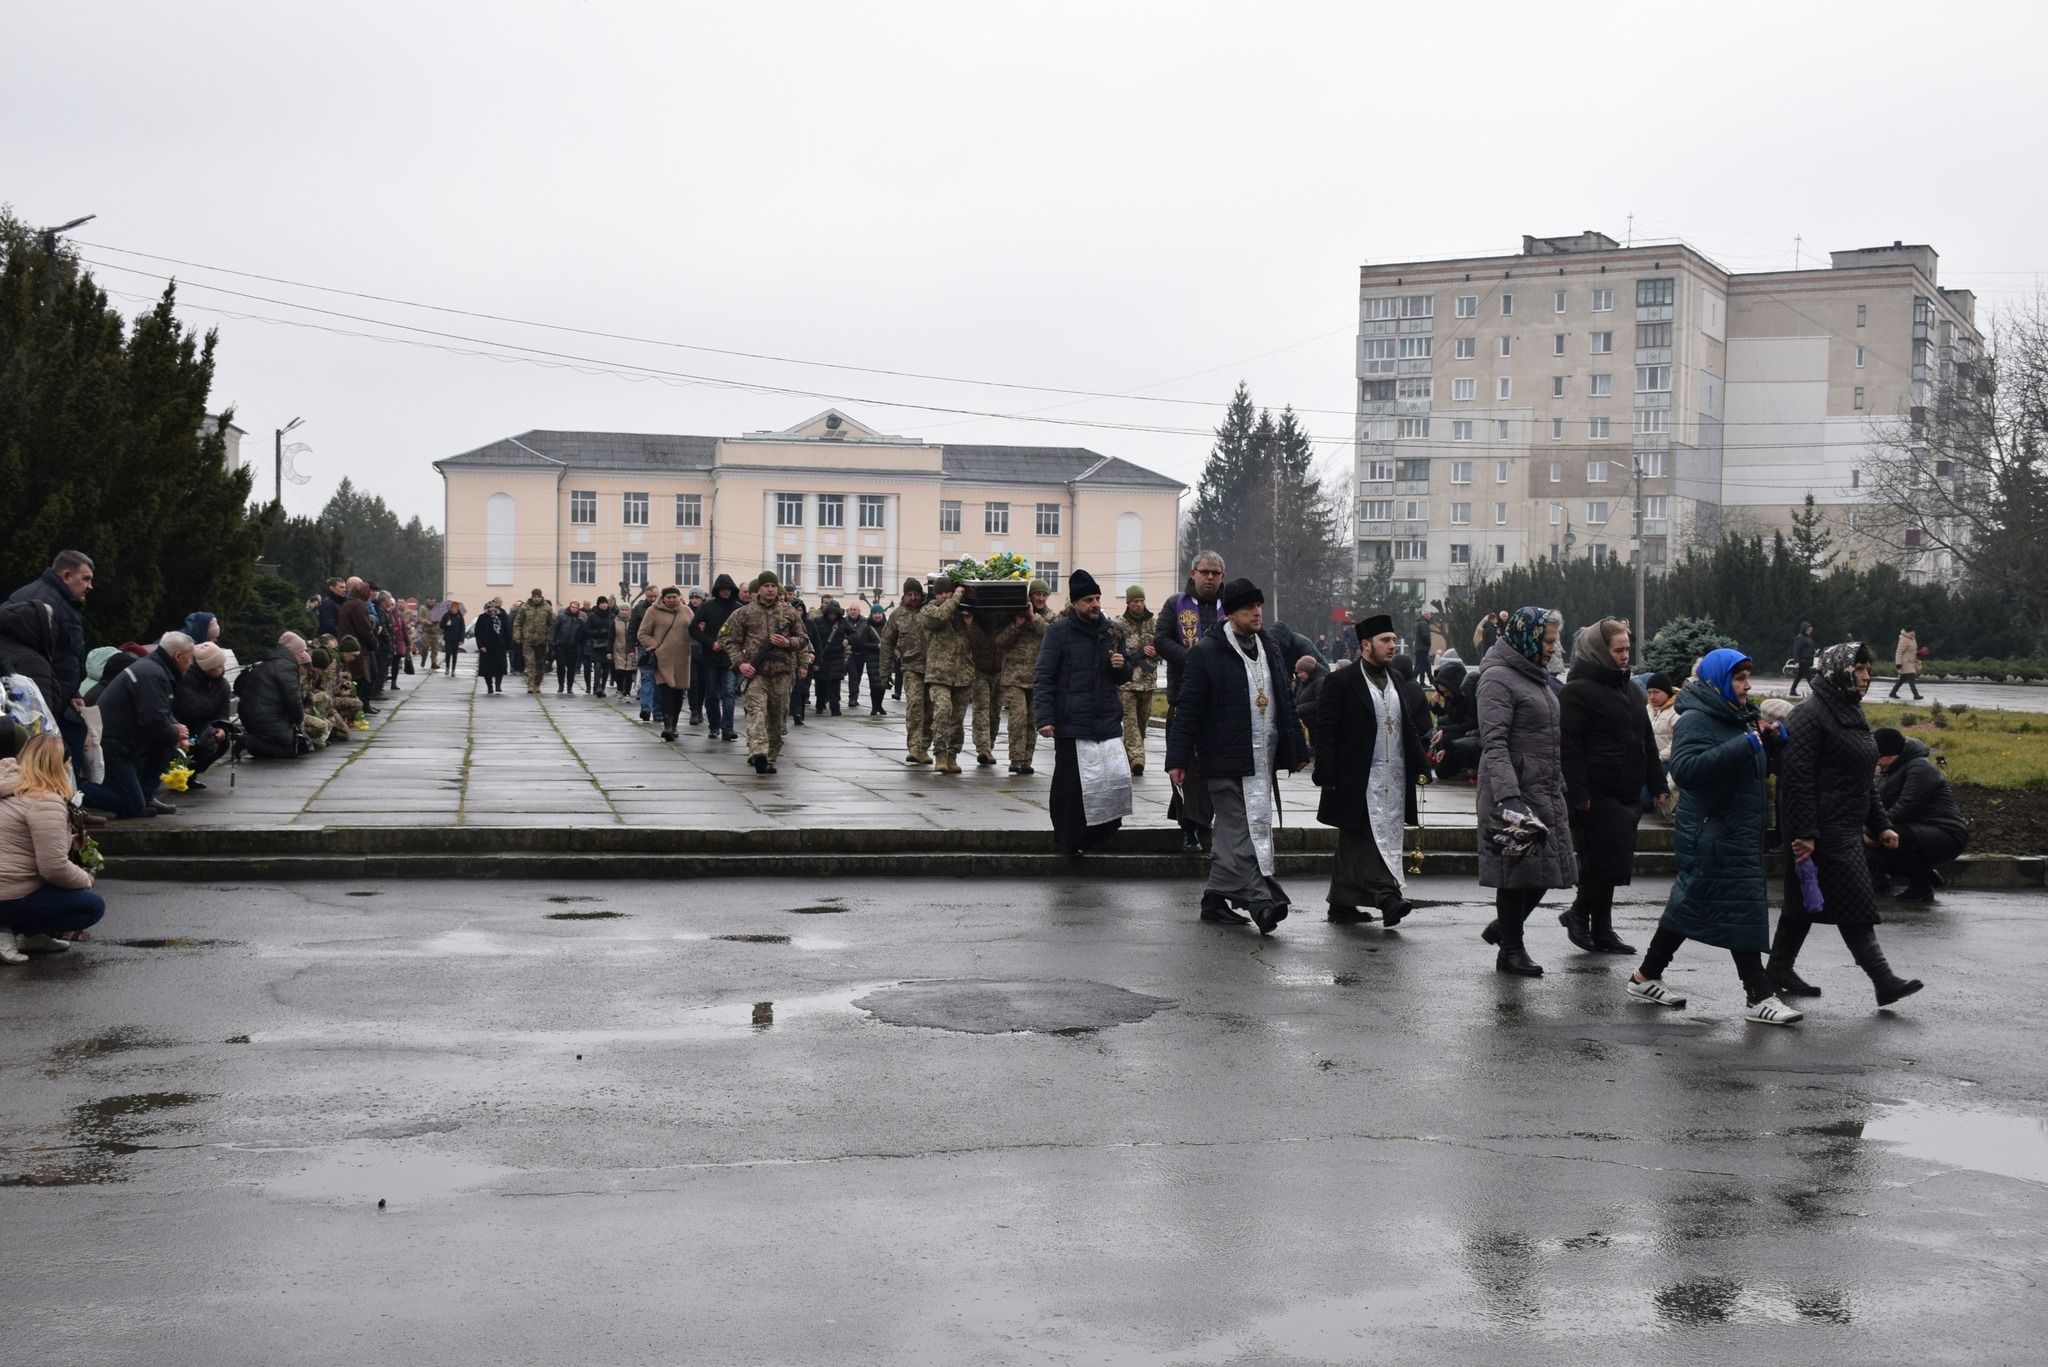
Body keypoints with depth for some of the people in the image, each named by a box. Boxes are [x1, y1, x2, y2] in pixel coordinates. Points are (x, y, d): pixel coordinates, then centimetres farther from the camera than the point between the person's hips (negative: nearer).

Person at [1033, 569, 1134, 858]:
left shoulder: (1111, 632, 13)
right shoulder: (1058, 631, -3)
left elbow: (1123, 677, 24)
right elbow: (1043, 677, -6)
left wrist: (1122, 666, 0)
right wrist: (1044, 718, -14)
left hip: (1108, 723, 5)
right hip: (1071, 724, -5)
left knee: (1116, 779, -3)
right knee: (1071, 786, -2)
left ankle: (1101, 831, 12)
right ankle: (1070, 842, 10)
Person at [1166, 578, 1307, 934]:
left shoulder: (1269, 648, 15)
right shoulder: (1206, 653, -7)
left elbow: (1286, 702, 21)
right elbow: (1187, 710, -9)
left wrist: (1297, 750, 19)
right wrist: (1178, 758, -13)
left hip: (1263, 757, 7)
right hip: (1226, 759, -7)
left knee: (1232, 829, 12)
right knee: (1242, 830, -10)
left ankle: (1216, 900, 20)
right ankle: (1261, 901, -14)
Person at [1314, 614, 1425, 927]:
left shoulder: (1395, 679, 15)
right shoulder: (1342, 681, -7)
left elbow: (1408, 726, 21)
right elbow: (1323, 728, -9)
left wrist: (1420, 766, 11)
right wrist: (1328, 775, -16)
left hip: (1394, 780, 7)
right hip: (1360, 781, -7)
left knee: (1353, 844, 11)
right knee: (1368, 840, -14)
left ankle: (1342, 904, 15)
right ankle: (1388, 897, -21)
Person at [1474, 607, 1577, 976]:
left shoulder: (1535, 676, 18)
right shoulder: (1499, 678, -12)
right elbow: (1493, 742, -21)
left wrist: (1562, 792, 25)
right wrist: (1508, 796, -31)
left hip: (1545, 792, 9)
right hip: (1516, 791, -9)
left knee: (1548, 866, 11)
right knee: (1518, 869, -2)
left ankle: (1503, 929, 29)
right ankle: (1510, 950, 10)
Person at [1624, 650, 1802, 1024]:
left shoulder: (1739, 718, 16)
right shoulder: (1696, 720, -14)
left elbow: (1758, 769, 23)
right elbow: (1687, 768, -30)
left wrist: (1768, 742, 2)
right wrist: (1745, 745, -31)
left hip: (1741, 832, 9)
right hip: (1713, 834, -9)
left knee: (1690, 906, 14)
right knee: (1742, 908, -9)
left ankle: (1646, 978, 23)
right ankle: (1760, 997, -5)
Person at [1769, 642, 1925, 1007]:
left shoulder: (1851, 714, 17)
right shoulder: (1811, 715, -13)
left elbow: (1866, 781, 24)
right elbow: (1797, 777, -20)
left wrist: (1880, 825, 20)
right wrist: (1804, 833, -24)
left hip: (1846, 828, 10)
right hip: (1824, 830, -10)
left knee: (1806, 902, 13)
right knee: (1854, 903, -9)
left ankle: (1780, 971, 20)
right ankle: (1883, 981, -9)